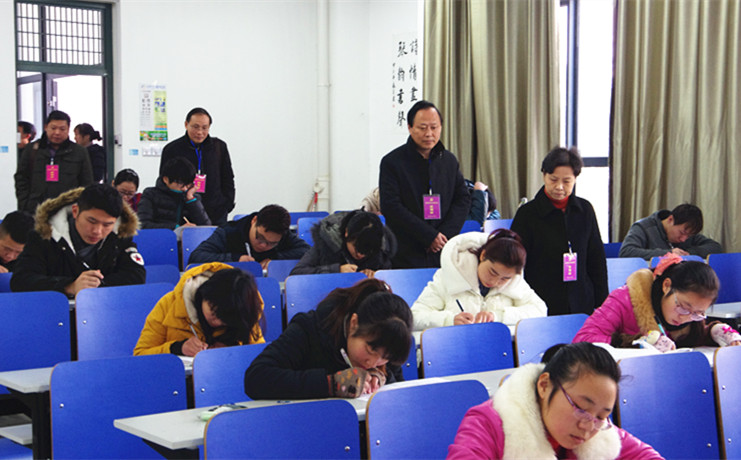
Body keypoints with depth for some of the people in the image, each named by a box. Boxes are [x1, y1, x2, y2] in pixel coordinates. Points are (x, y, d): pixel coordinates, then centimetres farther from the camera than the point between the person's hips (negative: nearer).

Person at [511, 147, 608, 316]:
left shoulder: (584, 210, 8)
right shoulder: (527, 213, -2)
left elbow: (597, 259, 15)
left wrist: (601, 302, 11)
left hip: (581, 306, 3)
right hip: (541, 307, -3)